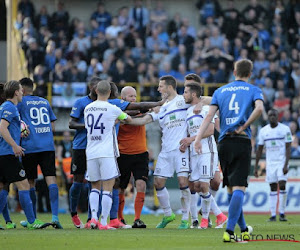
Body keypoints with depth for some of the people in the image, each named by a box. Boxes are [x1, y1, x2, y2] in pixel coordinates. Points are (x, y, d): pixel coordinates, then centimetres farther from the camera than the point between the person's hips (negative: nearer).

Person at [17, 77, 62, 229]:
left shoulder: (21, 102, 4)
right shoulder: (45, 102, 19)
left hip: (29, 146, -3)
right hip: (48, 146, 3)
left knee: (30, 182, 6)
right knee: (51, 179, -5)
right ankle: (55, 215, -20)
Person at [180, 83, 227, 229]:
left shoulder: (205, 108, -6)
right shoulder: (188, 111, 19)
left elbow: (210, 130, -14)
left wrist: (192, 139, -17)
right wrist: (185, 144, 4)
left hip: (207, 152, -8)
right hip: (193, 154, 8)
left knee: (203, 186, -11)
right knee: (195, 186, 2)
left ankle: (205, 218, 2)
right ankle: (219, 216, 10)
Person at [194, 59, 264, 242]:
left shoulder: (220, 91, 15)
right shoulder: (254, 90, 6)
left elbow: (209, 115, 3)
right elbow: (259, 108, -15)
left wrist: (198, 138, -4)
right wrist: (245, 126, -4)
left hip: (224, 143, 3)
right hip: (242, 142, -3)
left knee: (231, 188, 13)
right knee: (239, 188, -7)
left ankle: (244, 229, 19)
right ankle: (229, 232, -20)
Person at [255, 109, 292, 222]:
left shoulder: (285, 129, -3)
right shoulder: (263, 131, 7)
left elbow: (288, 148, -6)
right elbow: (259, 149, 12)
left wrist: (286, 165, -16)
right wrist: (256, 166, 9)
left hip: (282, 162, -3)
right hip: (270, 163, 3)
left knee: (282, 186, -13)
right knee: (273, 188, 1)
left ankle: (282, 213, -6)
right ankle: (273, 215, -1)